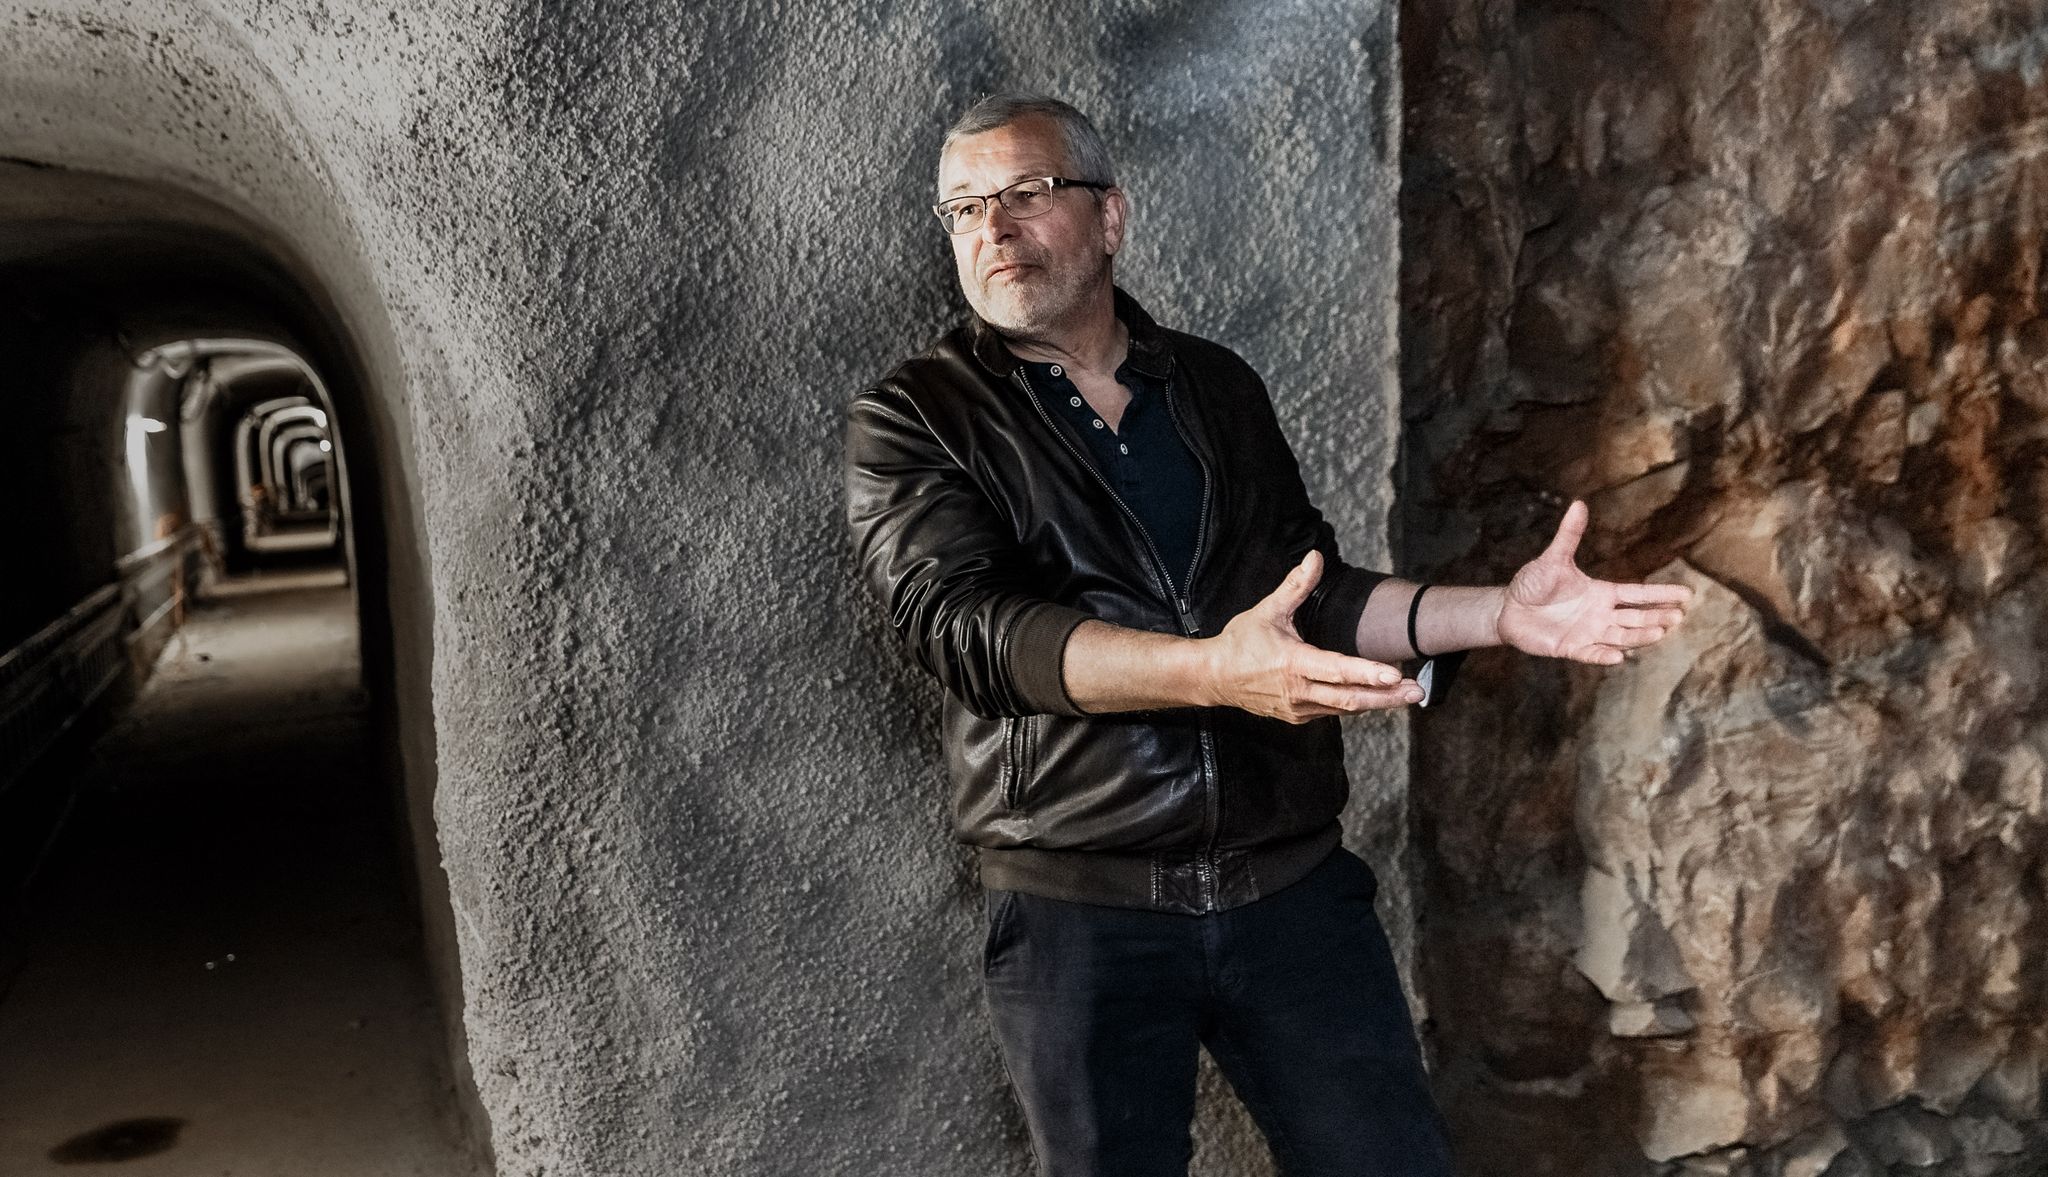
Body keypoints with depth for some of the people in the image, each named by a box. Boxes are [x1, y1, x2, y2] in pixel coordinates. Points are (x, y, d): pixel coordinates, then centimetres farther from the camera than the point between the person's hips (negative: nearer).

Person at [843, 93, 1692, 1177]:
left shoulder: (1221, 388, 11)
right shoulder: (907, 424, -3)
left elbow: (1309, 595, 15)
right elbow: (966, 624, -19)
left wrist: (1502, 613, 2)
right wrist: (1212, 670, -33)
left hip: (1294, 886, 4)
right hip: (1078, 914, -3)